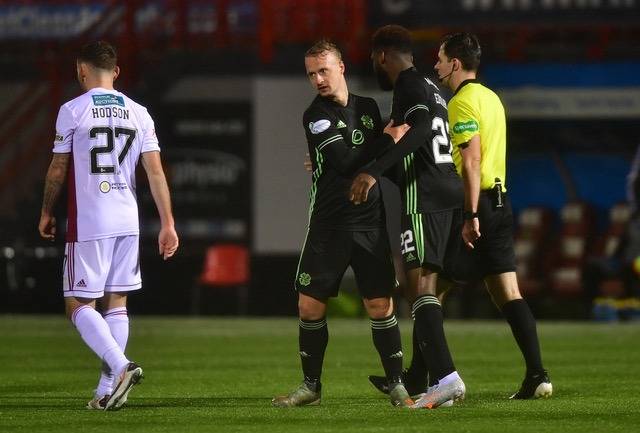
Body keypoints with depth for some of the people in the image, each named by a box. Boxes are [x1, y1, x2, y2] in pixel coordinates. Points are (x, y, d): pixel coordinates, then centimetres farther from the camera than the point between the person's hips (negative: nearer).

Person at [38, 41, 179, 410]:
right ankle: (109, 389, 7)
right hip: (128, 222, 5)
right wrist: (168, 224, 5)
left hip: (89, 223, -5)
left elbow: (58, 171, 0)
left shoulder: (73, 111, -6)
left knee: (79, 304, 0)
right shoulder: (138, 113, 7)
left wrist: (47, 213, 14)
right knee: (116, 302, 10)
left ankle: (121, 366, -21)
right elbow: (156, 172, 3)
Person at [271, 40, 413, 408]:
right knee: (310, 307, -2)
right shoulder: (316, 116, -6)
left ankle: (397, 386, 7)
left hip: (371, 224, 2)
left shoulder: (368, 107, 10)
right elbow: (347, 164, -17)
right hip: (328, 225, -2)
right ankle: (311, 386, 13)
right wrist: (388, 139, -12)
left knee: (381, 308, -3)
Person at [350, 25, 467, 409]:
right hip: (452, 193, 10)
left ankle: (446, 378, -30)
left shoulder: (409, 86, -6)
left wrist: (373, 172, -34)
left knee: (420, 286, -17)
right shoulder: (430, 88, 25)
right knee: (424, 287, 16)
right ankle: (417, 378, 24)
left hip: (426, 197, -10)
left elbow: (421, 129, -26)